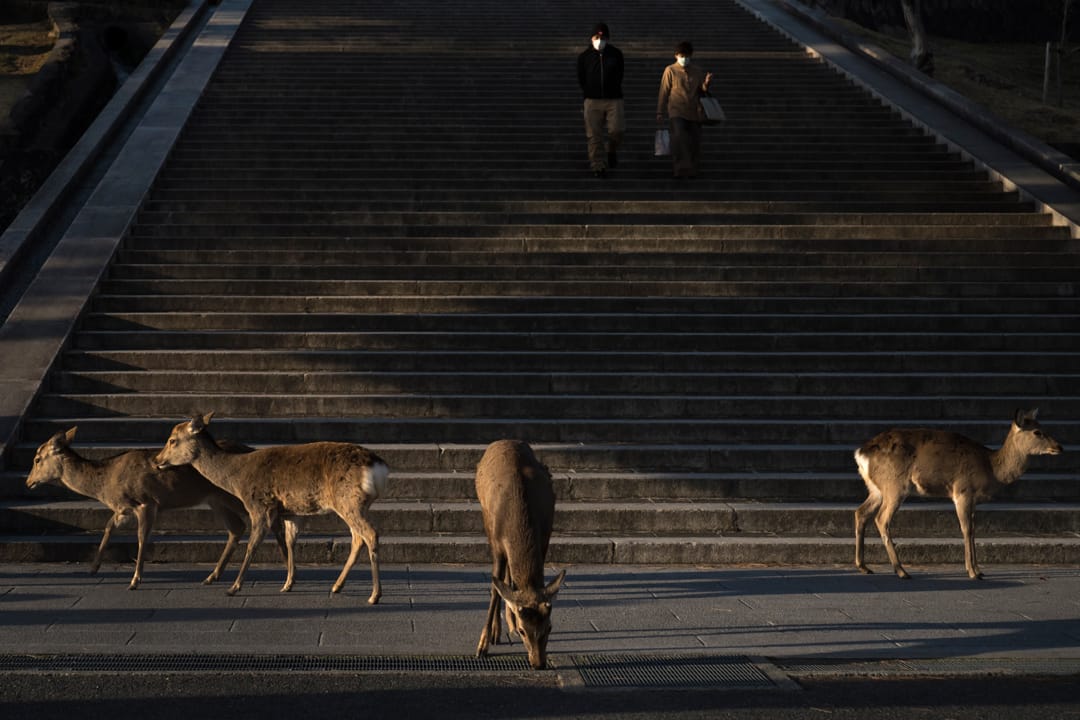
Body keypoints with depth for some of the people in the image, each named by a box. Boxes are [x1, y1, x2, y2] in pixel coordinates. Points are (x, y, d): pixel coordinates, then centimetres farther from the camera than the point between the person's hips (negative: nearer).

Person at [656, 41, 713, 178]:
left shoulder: (698, 71, 10)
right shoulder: (670, 70, 1)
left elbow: (702, 92, 15)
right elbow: (664, 92, 3)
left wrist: (706, 83, -7)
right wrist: (660, 112, 2)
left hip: (694, 113, 4)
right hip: (676, 112, -4)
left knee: (694, 142, 5)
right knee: (678, 138, -21)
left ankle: (692, 170, 19)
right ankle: (680, 169, -19)